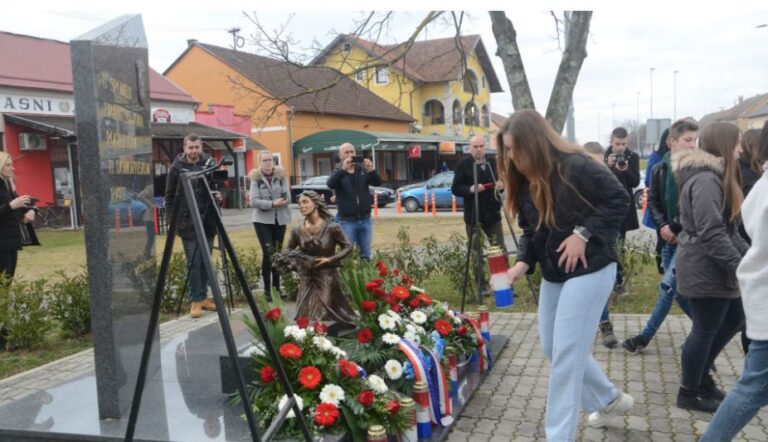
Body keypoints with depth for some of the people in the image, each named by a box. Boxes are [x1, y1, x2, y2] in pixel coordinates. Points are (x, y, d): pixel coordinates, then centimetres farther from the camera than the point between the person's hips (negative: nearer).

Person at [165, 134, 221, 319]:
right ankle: (196, 300, 8)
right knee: (193, 263, -1)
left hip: (207, 221, 3)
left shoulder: (210, 164, 4)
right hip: (187, 223, -3)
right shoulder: (177, 168, -2)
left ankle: (203, 297, 20)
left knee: (205, 261, 9)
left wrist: (219, 195, -11)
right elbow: (169, 196, 1)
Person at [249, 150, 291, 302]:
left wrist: (275, 203, -17)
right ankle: (267, 289, -4)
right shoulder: (256, 179, -2)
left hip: (280, 219, 3)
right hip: (262, 220, -2)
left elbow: (287, 198, -5)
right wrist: (272, 203, -22)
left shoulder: (281, 176, 2)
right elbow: (254, 202, -12)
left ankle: (277, 287, 19)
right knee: (268, 253, -11)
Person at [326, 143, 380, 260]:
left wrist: (371, 170, -26)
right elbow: (330, 184, -20)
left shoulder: (363, 169, 7)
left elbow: (378, 183, -5)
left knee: (366, 255, 7)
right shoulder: (338, 173, 1)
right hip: (347, 221, -2)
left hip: (365, 220, 2)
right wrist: (343, 169, -35)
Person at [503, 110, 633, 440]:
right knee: (552, 348, 16)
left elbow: (619, 199, -17)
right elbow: (530, 230, 8)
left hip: (589, 270, -9)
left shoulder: (575, 167, -20)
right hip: (553, 273, 9)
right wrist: (523, 262, -9)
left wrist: (583, 233, -22)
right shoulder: (524, 181, 4)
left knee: (566, 352, -6)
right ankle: (610, 400, 38)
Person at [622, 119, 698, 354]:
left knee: (668, 285, -5)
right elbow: (653, 202, 6)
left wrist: (676, 228, -15)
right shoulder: (659, 169, 5)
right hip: (668, 237, 5)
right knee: (677, 288, 11)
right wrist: (663, 226, -10)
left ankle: (645, 337, 5)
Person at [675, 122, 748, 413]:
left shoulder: (715, 175, 15)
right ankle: (689, 393, 17)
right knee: (706, 330, 1)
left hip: (714, 267, 11)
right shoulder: (705, 179, -20)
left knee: (734, 319, 19)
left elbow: (727, 228, 17)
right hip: (704, 269, -11)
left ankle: (700, 376, 32)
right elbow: (711, 233, -26)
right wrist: (740, 266, -21)